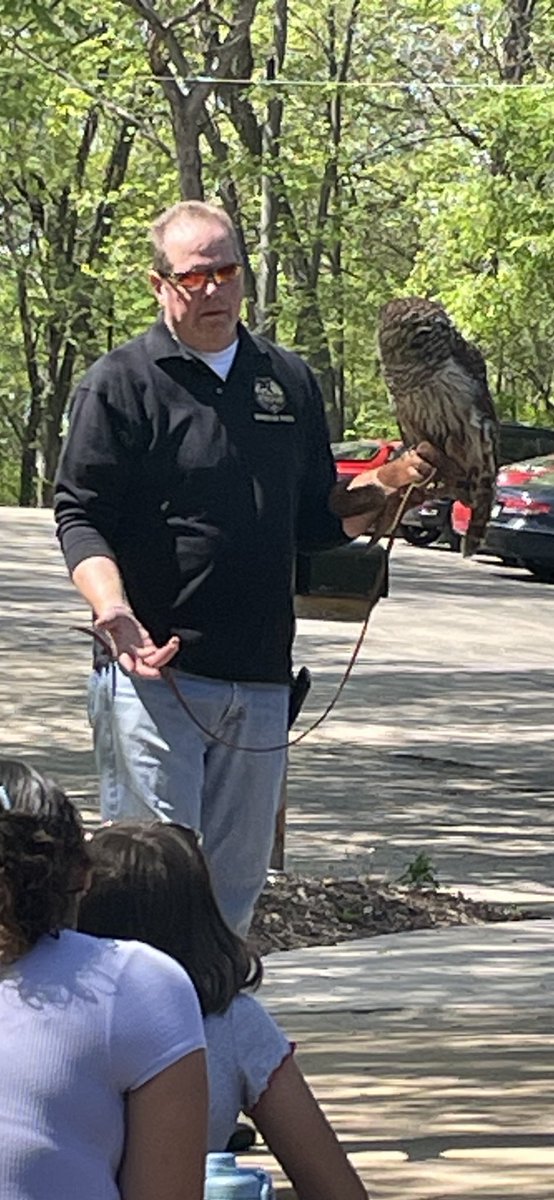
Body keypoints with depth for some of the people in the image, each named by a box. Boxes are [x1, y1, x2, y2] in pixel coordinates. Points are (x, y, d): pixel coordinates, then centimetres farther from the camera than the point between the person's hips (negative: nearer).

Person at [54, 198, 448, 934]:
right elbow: (80, 517, -7)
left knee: (238, 879, 9)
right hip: (156, 672, -5)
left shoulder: (289, 383, 15)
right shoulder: (123, 383, -2)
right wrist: (114, 610, -24)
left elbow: (317, 521, 20)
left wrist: (387, 487, 1)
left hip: (261, 679, 5)